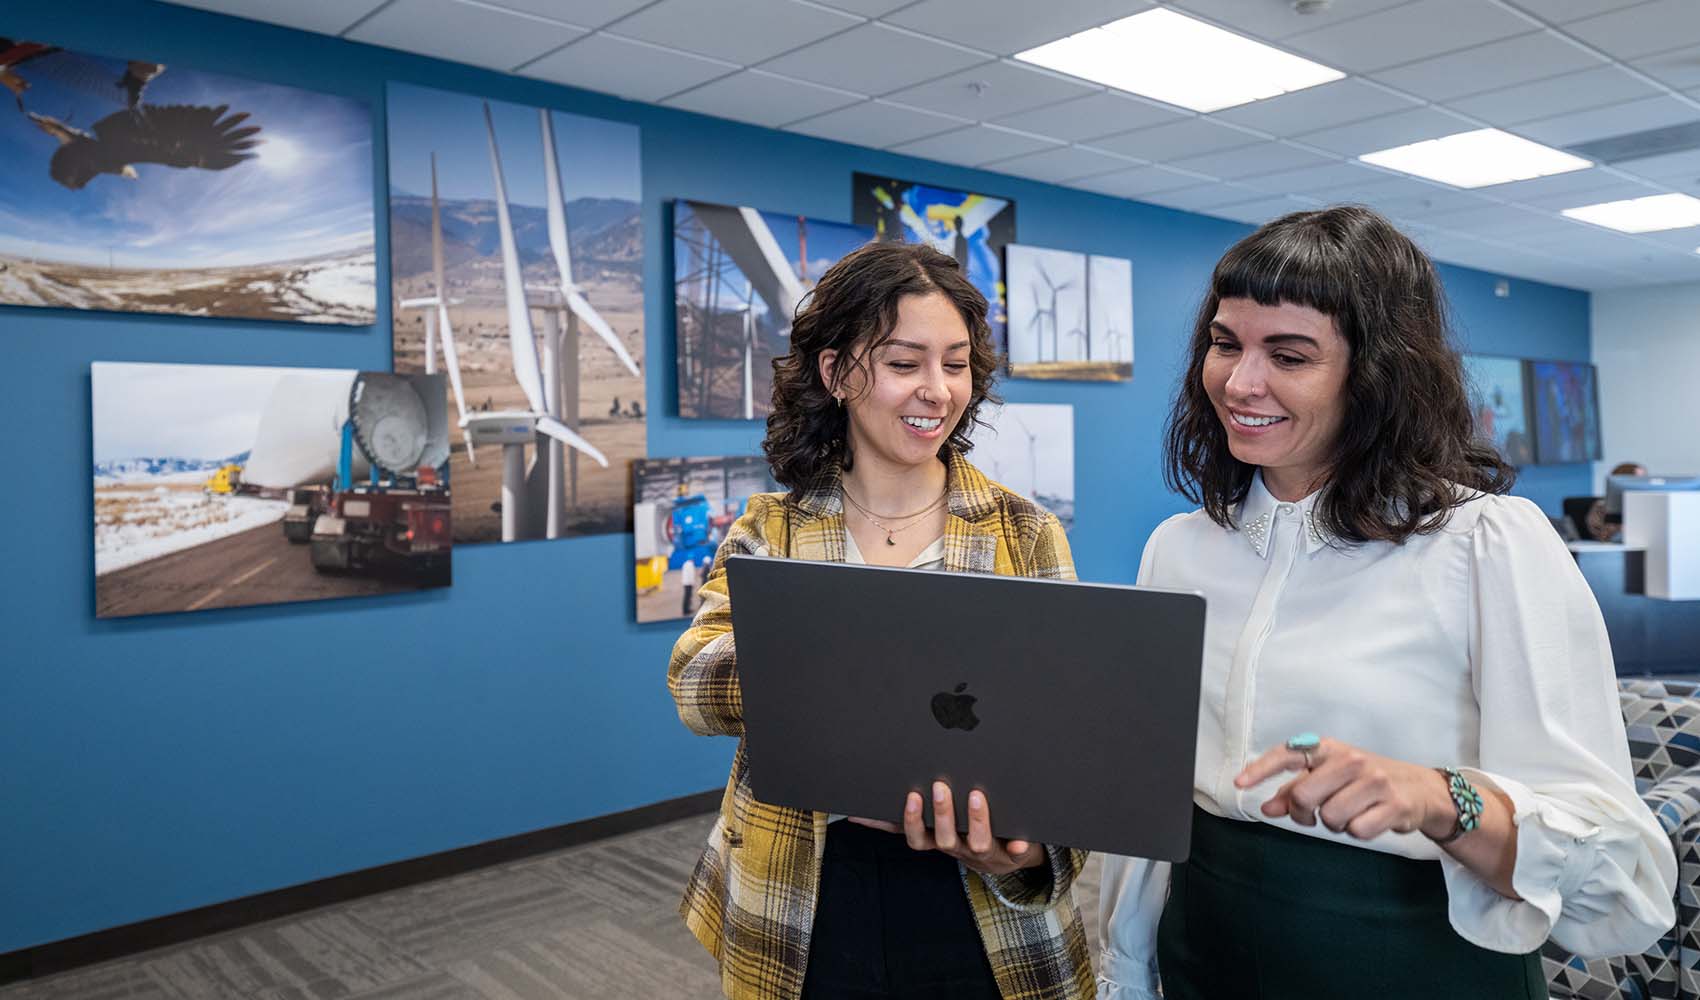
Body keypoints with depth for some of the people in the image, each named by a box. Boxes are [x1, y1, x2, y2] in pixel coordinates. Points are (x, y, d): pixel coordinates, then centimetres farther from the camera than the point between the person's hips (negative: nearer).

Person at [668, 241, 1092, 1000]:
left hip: (981, 923, 0)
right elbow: (695, 683, -16)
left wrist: (1030, 847, -25)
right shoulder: (767, 532, -1)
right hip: (804, 918, 1)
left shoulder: (1025, 535, -2)